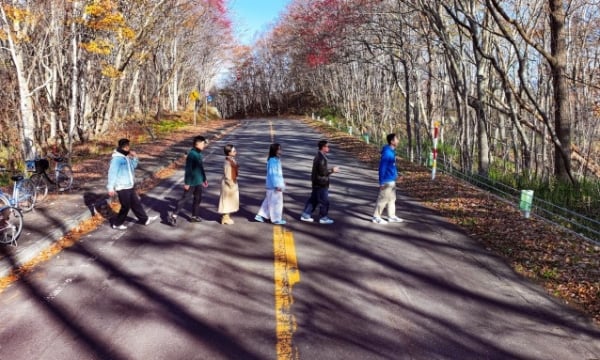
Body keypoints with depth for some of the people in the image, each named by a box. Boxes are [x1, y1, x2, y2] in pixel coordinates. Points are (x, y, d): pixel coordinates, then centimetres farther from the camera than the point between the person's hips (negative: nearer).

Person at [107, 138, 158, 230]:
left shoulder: (126, 157, 6)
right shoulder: (116, 158, -20)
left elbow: (133, 166, 20)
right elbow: (112, 173, -20)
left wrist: (135, 157, 2)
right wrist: (111, 187, -21)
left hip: (130, 186, 8)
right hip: (122, 187, -8)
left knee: (136, 203, 17)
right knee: (126, 206, 2)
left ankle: (145, 219, 27)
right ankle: (117, 223, 19)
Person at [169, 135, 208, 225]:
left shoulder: (199, 153, 8)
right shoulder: (191, 154, -20)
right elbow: (188, 169, -21)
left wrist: (204, 179, 23)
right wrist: (187, 182, -21)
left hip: (198, 181, 9)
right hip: (191, 181, -9)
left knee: (198, 198, 15)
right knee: (184, 197, -3)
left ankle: (194, 216, 26)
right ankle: (174, 215, 3)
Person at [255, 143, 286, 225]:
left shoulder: (277, 160, 10)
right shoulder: (272, 161, -20)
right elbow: (272, 174, -23)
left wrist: (282, 182, 23)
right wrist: (277, 185, -24)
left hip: (277, 184, 10)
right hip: (274, 185, -10)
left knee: (269, 201, 16)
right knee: (276, 202, 1)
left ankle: (261, 216, 23)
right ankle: (276, 219, 13)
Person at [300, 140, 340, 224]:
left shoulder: (319, 156, 12)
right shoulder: (321, 158, -21)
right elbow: (322, 171, -23)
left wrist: (331, 170, 12)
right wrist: (332, 170, -12)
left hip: (317, 182, 10)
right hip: (321, 183, -10)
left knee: (313, 199, 16)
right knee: (324, 201, 1)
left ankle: (306, 215, 21)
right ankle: (323, 218, 11)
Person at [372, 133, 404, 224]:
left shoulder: (392, 151, 7)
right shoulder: (387, 152, -21)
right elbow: (382, 167, -21)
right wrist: (382, 182, -20)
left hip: (392, 180, 10)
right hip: (387, 180, -10)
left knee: (392, 198, 16)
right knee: (383, 199, -2)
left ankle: (391, 216, 25)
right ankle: (376, 217, 7)